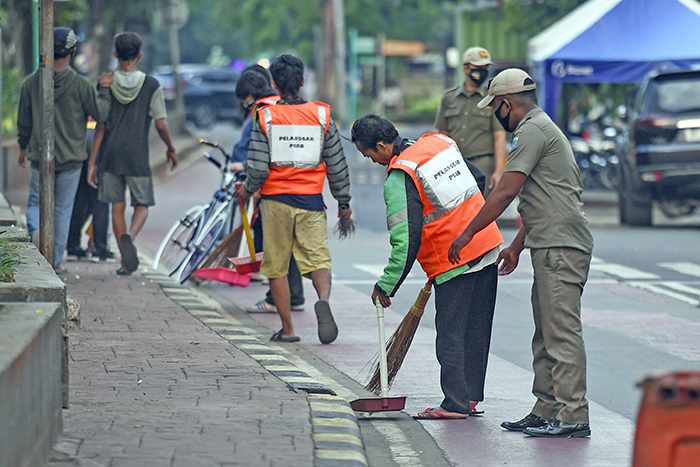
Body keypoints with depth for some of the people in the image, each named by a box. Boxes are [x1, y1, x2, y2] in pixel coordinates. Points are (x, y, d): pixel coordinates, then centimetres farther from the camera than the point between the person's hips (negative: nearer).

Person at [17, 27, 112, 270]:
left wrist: (23, 146, 22)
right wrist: (104, 89, 7)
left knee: (36, 203, 14)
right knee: (63, 209, 10)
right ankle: (55, 262, 12)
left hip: (40, 156, 1)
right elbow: (101, 114, -6)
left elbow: (24, 120, 7)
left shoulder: (31, 82, -3)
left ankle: (36, 230, -18)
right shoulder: (81, 85, -12)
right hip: (70, 158, -1)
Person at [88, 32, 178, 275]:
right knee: (142, 205, 9)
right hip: (137, 156, -1)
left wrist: (93, 162, 2)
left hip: (110, 155, 2)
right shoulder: (151, 85, -4)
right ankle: (130, 237, -22)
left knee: (117, 207, 11)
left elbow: (100, 126, -2)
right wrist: (171, 149, 14)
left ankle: (125, 261, 10)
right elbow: (160, 124, -4)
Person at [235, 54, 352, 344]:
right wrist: (343, 201, 15)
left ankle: (287, 329, 12)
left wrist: (248, 190, 10)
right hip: (311, 200, 1)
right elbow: (336, 164, 4)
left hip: (276, 200, -1)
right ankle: (324, 300, -29)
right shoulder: (321, 115, 0)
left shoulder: (265, 117, -6)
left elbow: (258, 168, -10)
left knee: (276, 266, 10)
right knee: (318, 257, 2)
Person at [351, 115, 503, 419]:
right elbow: (478, 179, 17)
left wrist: (385, 287, -11)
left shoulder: (398, 181, -16)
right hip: (488, 246, 8)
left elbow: (406, 242, -19)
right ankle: (470, 397, 19)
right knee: (476, 330, 12)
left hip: (454, 262, -8)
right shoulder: (438, 143, 6)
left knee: (450, 335, 0)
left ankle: (456, 405, 1)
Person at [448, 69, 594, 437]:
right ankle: (546, 411, 16)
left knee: (561, 334, -11)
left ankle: (573, 417, -13)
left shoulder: (533, 130, -10)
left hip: (561, 248, -11)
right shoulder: (543, 128, 23)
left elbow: (506, 192, -16)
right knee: (547, 334, 13)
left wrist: (468, 233, -9)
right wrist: (516, 247, 30)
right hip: (551, 248, 11)